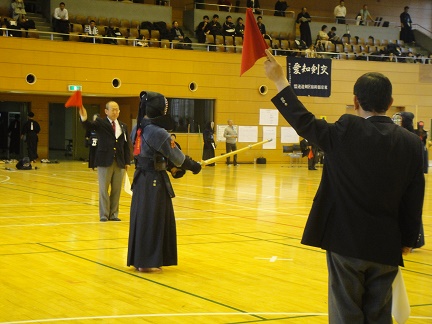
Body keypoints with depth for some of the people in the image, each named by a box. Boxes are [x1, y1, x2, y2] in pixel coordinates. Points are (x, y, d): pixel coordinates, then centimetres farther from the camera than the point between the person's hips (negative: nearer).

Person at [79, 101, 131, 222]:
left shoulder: (123, 126, 10)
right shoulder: (100, 123, -1)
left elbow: (127, 145, 11)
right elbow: (89, 126, -21)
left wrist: (127, 162, 5)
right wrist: (84, 119, -42)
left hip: (119, 162, 4)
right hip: (104, 161, -4)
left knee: (116, 190, 8)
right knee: (104, 189, 3)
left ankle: (113, 214, 17)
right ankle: (104, 214, 10)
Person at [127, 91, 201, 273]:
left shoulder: (137, 130, 5)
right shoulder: (158, 133, -20)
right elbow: (176, 155, -10)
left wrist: (171, 166, 18)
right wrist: (193, 166, 6)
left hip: (141, 178, 8)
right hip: (155, 182, -8)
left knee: (141, 218, 15)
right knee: (152, 221, 0)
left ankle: (137, 258, 24)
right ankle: (146, 262, 6)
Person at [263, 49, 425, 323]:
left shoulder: (346, 132, -12)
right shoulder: (412, 143, -3)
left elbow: (303, 121, 0)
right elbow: (415, 200, 1)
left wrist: (280, 80, 9)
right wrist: (407, 241, 14)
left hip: (346, 242, -3)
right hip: (386, 247, 3)